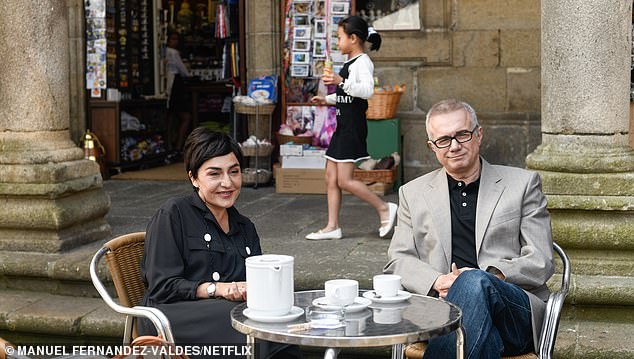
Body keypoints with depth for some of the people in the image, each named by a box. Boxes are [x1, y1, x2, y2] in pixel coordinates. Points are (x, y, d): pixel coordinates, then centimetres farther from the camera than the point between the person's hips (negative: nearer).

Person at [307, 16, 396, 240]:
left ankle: (384, 208, 2)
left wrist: (341, 81, -34)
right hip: (342, 124, 10)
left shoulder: (362, 62, -11)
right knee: (331, 178, 7)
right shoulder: (349, 64, 18)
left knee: (344, 180, -11)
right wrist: (327, 99, 22)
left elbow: (367, 90, -27)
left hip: (353, 125, -10)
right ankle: (332, 227, 11)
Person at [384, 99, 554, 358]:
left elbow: (540, 262, 7)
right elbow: (398, 261, 13)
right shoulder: (413, 193, 20)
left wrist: (491, 276, -12)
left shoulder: (523, 183, 14)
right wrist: (438, 282, -9)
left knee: (474, 282, -37)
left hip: (515, 313, 0)